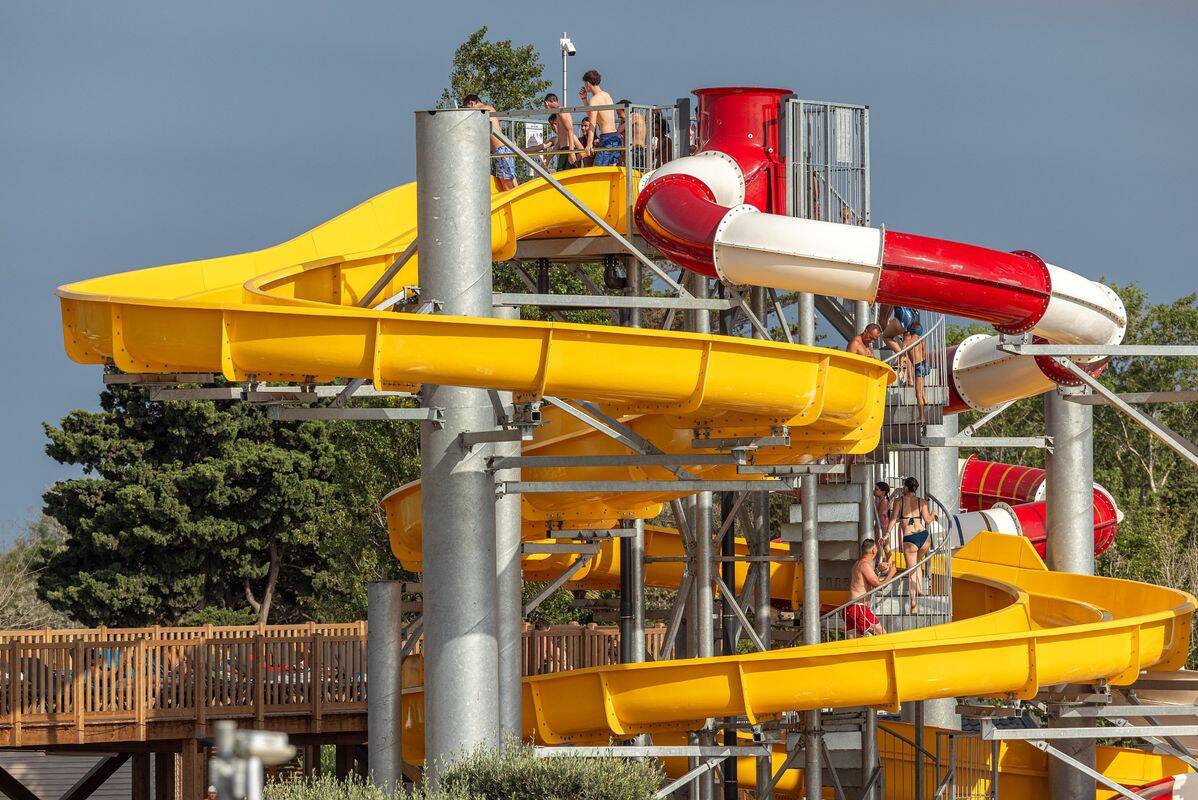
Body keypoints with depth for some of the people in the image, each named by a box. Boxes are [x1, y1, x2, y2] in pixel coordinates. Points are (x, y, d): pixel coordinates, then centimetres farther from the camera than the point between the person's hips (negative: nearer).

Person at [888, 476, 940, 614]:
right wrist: (933, 514, 24)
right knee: (917, 562, 32)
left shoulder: (899, 501, 0)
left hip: (909, 539, -3)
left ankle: (914, 605, -3)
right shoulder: (922, 502, 5)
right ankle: (920, 588, 19)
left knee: (911, 572, 3)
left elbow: (893, 520, -6)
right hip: (924, 536, 3)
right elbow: (927, 520, 4)